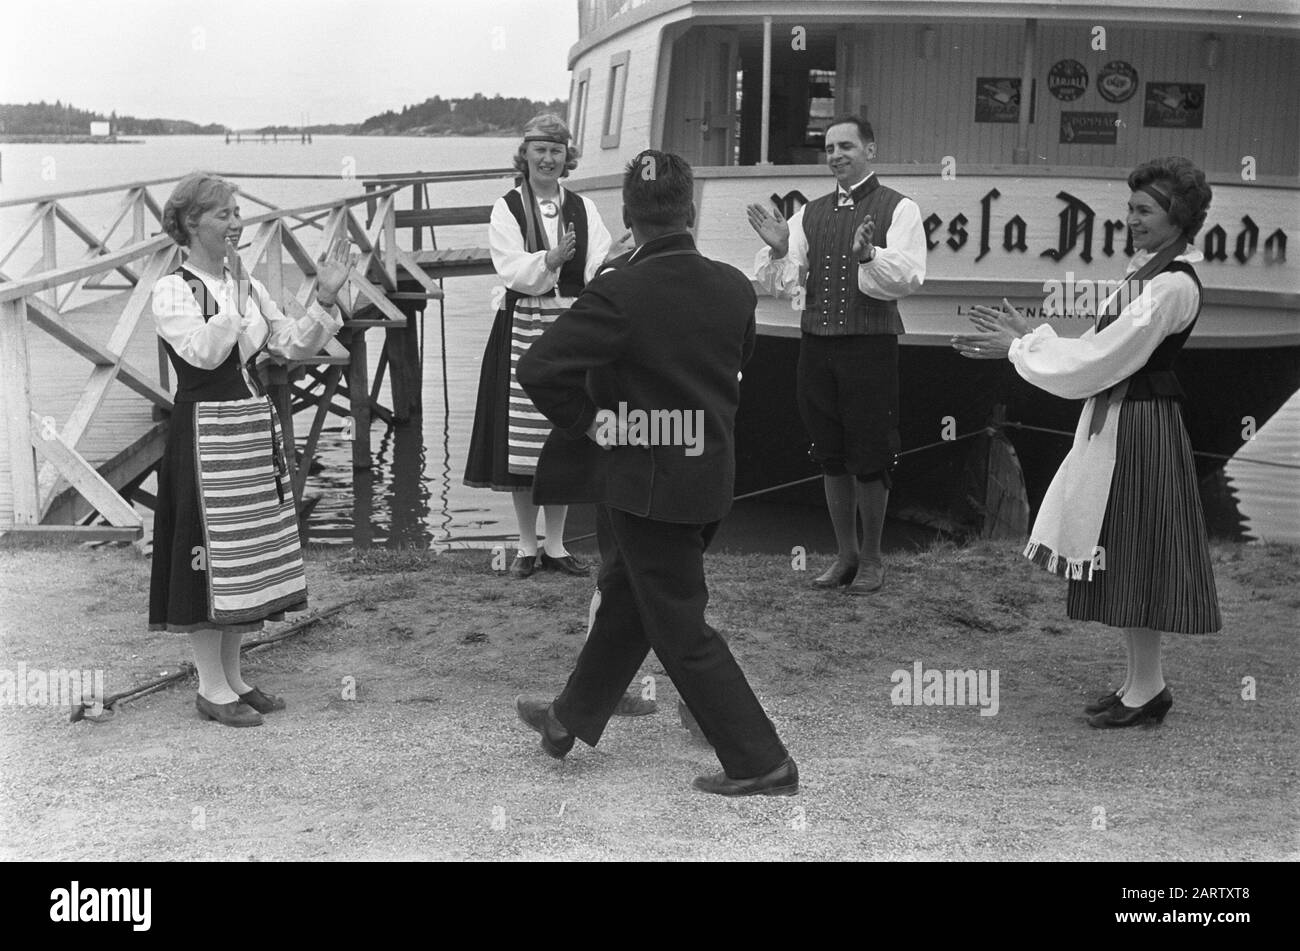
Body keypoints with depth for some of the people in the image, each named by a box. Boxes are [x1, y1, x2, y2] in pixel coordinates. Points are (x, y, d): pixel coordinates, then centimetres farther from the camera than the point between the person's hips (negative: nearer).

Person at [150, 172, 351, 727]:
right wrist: (232, 295, -23)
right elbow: (203, 352, -22)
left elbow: (295, 345, 8)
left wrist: (324, 298, -5)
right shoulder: (172, 291, -8)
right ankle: (211, 687, 10)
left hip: (254, 427, 7)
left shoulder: (247, 286, 12)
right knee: (211, 554, -1)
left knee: (247, 554, 12)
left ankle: (232, 676, 23)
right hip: (206, 431, -7)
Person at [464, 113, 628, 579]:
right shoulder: (507, 208, 1)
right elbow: (511, 268, -13)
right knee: (521, 442, 0)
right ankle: (527, 546, 13)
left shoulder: (583, 208, 8)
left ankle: (556, 544, 17)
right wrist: (549, 260, -30)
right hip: (522, 328, -2)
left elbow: (599, 269, -4)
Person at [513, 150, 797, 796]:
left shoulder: (619, 296, -22)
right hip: (711, 471, 7)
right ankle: (571, 719, 40)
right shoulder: (735, 289, -3)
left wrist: (587, 421, -11)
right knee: (625, 597, 22)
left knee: (682, 630, 4)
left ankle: (761, 765, 10)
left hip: (646, 481, -7)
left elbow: (538, 369, -25)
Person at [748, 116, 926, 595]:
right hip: (816, 344, 4)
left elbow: (908, 277, -15)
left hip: (870, 346, -4)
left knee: (869, 458, 2)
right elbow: (778, 283, 6)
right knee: (830, 457, 12)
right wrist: (778, 250, -13)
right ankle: (845, 554, 26)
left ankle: (871, 558, 20)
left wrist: (868, 254, -32)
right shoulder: (810, 214, 12)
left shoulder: (898, 209, -1)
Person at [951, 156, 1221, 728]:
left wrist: (1019, 347, -13)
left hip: (1140, 429, -10)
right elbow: (1101, 349, 13)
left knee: (1134, 553, -2)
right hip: (1113, 423, 10)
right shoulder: (1146, 274, 13)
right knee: (1122, 557, 14)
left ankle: (1147, 688, 11)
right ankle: (1141, 681, 25)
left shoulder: (1174, 285, -18)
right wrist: (1028, 335, 5)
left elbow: (1101, 358, -20)